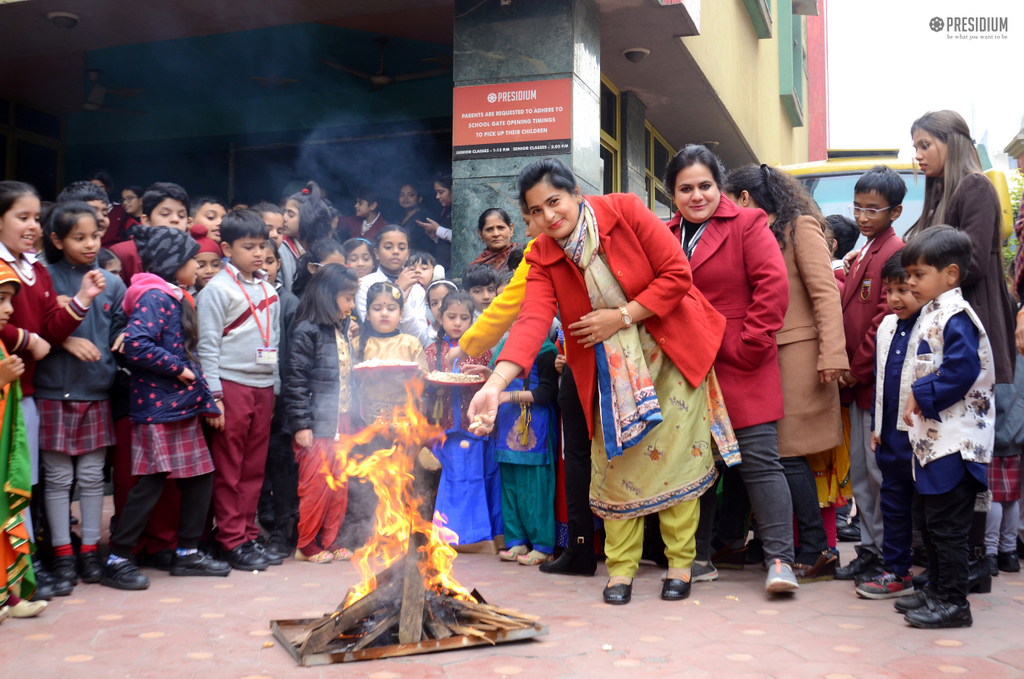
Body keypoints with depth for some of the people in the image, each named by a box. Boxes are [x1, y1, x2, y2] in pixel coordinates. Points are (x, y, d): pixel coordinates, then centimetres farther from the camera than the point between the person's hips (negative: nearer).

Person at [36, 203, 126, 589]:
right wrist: (65, 341, -17)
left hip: (97, 393, 3)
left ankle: (90, 549, 20)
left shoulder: (112, 283, 6)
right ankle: (62, 552, 18)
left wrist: (123, 338, -8)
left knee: (92, 477, 9)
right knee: (58, 478, 7)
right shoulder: (45, 278, -4)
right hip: (54, 393, -2)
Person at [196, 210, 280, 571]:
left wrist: (276, 385, 15)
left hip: (263, 385, 6)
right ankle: (232, 541, 7)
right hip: (231, 385, -6)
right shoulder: (218, 288, -6)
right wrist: (214, 393, -13)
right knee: (228, 470, 0)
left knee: (254, 467, 10)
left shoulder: (268, 289, 14)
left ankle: (249, 535, 19)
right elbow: (207, 344, -9)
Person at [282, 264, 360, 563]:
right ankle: (306, 545, 12)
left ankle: (328, 541, 23)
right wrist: (300, 424, -16)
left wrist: (350, 415, 16)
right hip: (316, 424, -8)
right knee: (315, 484, -2)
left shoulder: (342, 330, 14)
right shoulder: (307, 331, -11)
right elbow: (294, 380, -14)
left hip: (340, 421, 8)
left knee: (339, 484, 11)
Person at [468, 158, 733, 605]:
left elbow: (676, 273, -15)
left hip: (670, 353, -2)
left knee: (674, 455, -1)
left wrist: (622, 316, -20)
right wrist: (495, 384, -40)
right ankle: (621, 567, 14)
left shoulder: (624, 211, -15)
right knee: (615, 460, 1)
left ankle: (680, 564, 13)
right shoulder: (542, 258, -8)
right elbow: (533, 321, -24)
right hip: (610, 367, 3)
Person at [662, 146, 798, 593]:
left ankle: (780, 559, 0)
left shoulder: (747, 226, -2)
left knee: (759, 461, -6)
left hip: (742, 372, -5)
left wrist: (747, 345, -13)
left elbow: (774, 287, -11)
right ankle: (699, 557, 22)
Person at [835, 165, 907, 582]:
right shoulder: (863, 255, 17)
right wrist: (848, 373, 9)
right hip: (859, 383, 9)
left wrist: (856, 370, -13)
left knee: (881, 472, -2)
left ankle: (889, 559, 8)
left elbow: (886, 320, -17)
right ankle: (869, 552, 23)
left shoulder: (895, 253, -11)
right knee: (861, 473, 14)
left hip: (878, 382, -9)